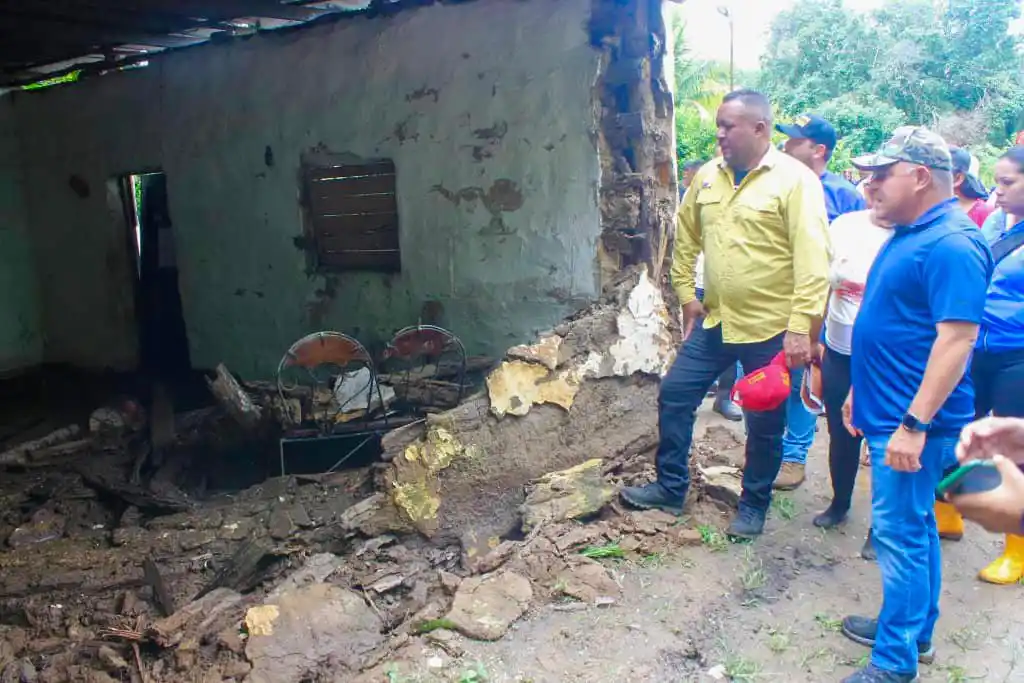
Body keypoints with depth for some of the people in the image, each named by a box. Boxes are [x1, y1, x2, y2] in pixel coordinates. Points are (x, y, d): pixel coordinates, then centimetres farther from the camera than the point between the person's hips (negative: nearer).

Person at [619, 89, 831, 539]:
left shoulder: (795, 180, -13)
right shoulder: (708, 177, 5)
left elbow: (812, 260, -18)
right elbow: (687, 238, 17)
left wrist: (801, 326, -23)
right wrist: (687, 294, 12)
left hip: (771, 329, -6)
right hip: (715, 321, 6)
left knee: (764, 424, 8)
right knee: (674, 395, 8)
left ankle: (754, 506, 28)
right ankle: (670, 488, 25)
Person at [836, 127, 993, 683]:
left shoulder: (951, 244, -19)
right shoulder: (909, 234, 13)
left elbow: (957, 339, -25)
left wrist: (915, 423, -26)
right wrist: (859, 391, 21)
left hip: (912, 421, -10)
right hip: (889, 412, 10)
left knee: (900, 532, -2)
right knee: (914, 524, 20)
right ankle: (915, 628, 35)